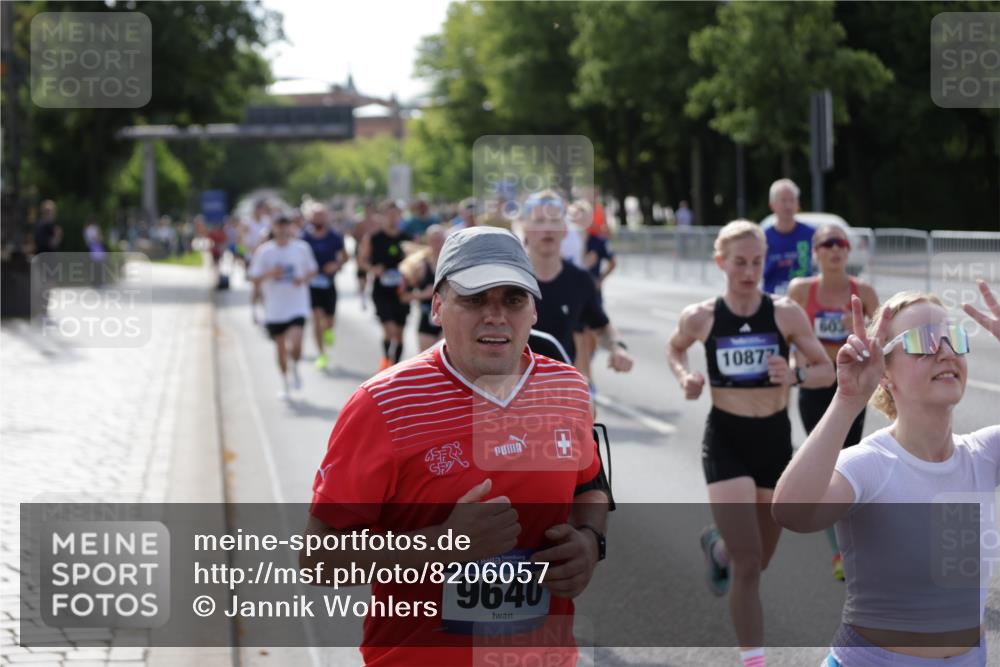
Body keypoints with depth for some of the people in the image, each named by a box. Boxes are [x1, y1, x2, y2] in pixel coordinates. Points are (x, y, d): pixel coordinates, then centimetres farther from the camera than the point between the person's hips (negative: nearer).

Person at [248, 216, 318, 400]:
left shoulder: (302, 248, -2)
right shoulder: (264, 251, -4)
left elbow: (313, 269, 12)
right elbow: (254, 278, -2)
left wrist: (304, 278, -9)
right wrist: (270, 273, -20)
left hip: (297, 307, -1)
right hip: (274, 309, 1)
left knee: (295, 345, -18)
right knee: (281, 347, 10)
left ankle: (294, 368, 15)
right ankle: (285, 384, 29)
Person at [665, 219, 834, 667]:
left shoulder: (786, 314, -6)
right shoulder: (701, 318, -5)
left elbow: (828, 371, -2)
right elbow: (674, 348, 16)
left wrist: (796, 376, -22)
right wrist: (683, 377, -5)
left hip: (775, 439, 2)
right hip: (726, 441, -2)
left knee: (758, 560, 18)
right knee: (748, 564, -14)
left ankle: (716, 547, 54)